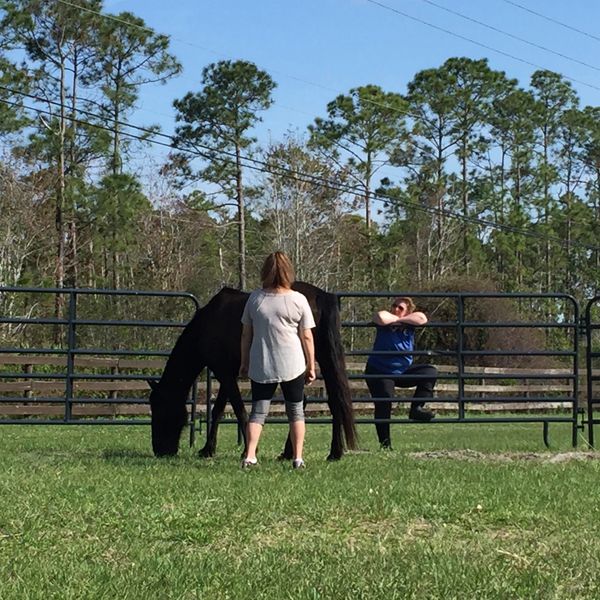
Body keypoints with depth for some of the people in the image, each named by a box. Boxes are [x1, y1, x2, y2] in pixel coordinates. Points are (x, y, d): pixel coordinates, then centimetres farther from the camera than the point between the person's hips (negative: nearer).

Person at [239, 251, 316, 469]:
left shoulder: (255, 298, -2)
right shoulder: (298, 300, -7)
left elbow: (246, 334, 4)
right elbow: (307, 337, -3)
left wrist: (244, 362, 15)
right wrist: (311, 366, 7)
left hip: (260, 367, 1)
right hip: (293, 367, -1)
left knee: (258, 412, 7)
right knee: (296, 411, 13)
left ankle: (250, 455, -7)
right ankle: (298, 458, 10)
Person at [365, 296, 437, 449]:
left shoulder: (409, 323, -1)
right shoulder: (386, 318, -10)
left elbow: (422, 319, -21)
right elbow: (381, 317, -35)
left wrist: (400, 319, -19)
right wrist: (396, 318, -16)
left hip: (403, 371, 5)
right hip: (379, 372, -5)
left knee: (430, 372, -6)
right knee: (383, 405, -11)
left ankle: (416, 408, -8)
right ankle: (385, 442, -1)